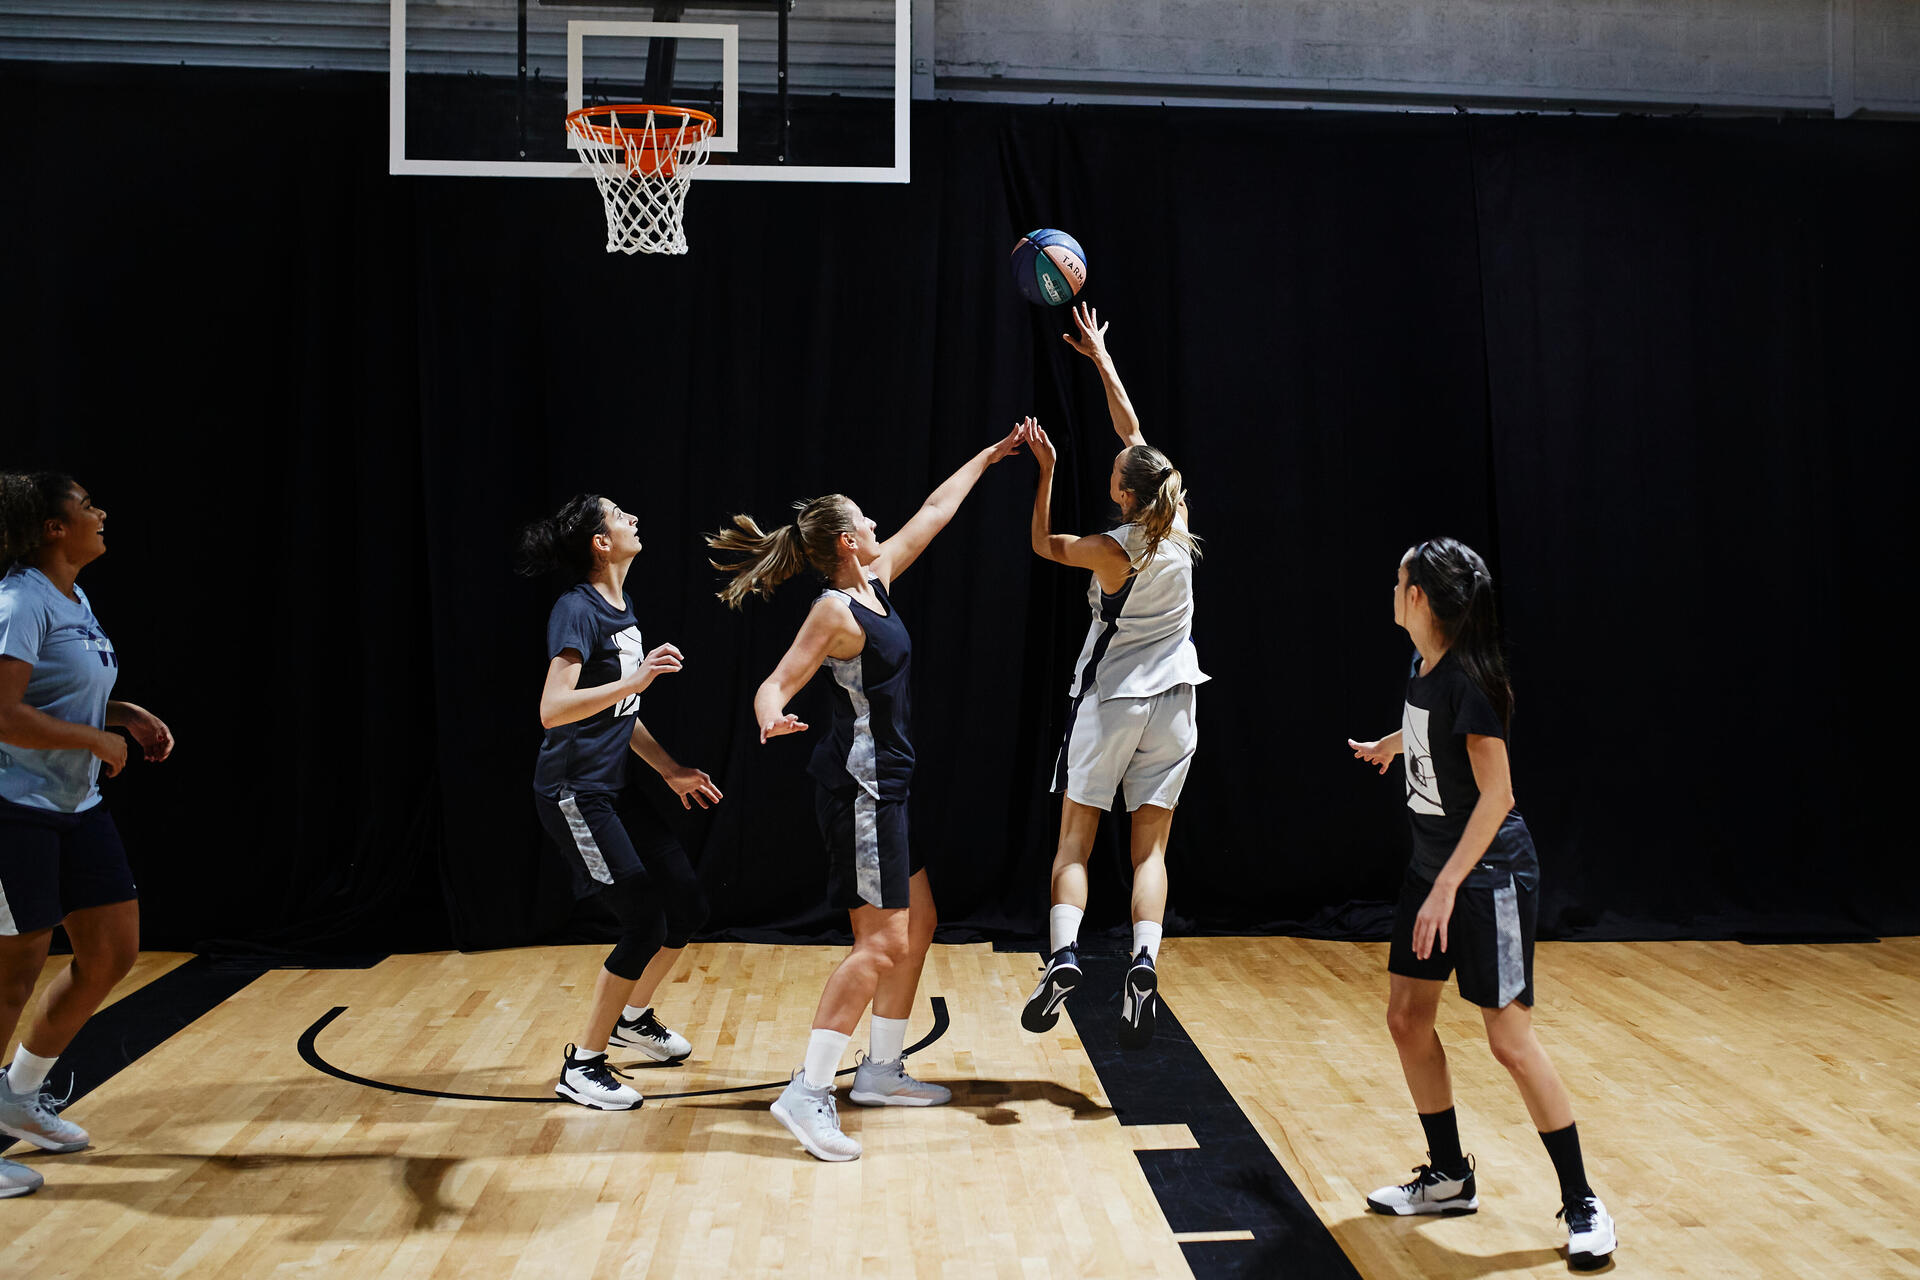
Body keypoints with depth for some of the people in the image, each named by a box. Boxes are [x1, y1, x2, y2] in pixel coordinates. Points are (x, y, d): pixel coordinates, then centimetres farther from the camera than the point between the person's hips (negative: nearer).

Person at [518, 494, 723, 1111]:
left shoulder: (622, 607, 12)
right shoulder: (577, 609, -16)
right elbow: (553, 709, -28)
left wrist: (671, 770, 19)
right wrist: (634, 680, -36)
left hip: (613, 788, 9)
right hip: (573, 792, -9)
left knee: (688, 905, 11)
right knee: (645, 925, -10)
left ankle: (633, 1017, 34)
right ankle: (582, 1066, 5)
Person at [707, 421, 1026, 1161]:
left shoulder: (874, 585, 9)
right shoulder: (835, 610, -16)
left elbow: (933, 512, 19)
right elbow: (776, 685, -22)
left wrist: (987, 458, 27)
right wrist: (772, 718, -45)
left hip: (882, 782, 10)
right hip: (860, 785, -10)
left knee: (918, 925, 15)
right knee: (882, 943, -11)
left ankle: (881, 1071, 25)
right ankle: (807, 1093, -8)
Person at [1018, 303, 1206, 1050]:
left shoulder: (1114, 550, -14)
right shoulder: (1178, 527, -2)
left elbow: (1044, 545, 6)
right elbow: (1133, 431, 9)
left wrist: (1046, 470, 6)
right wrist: (1100, 357, 17)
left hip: (1109, 702, -4)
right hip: (1171, 703, 4)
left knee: (1074, 843, 4)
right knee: (1150, 848, 2)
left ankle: (1062, 954, -13)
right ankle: (1144, 962, -16)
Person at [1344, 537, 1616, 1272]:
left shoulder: (1468, 679, -22)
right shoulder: (1423, 667, 3)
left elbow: (1495, 796, -24)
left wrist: (1448, 886, -27)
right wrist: (1389, 744, 46)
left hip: (1489, 873, -9)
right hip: (1432, 862, 9)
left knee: (1510, 1040, -7)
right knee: (1407, 1018, 10)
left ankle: (1582, 1204, 6)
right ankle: (1449, 1180, 25)